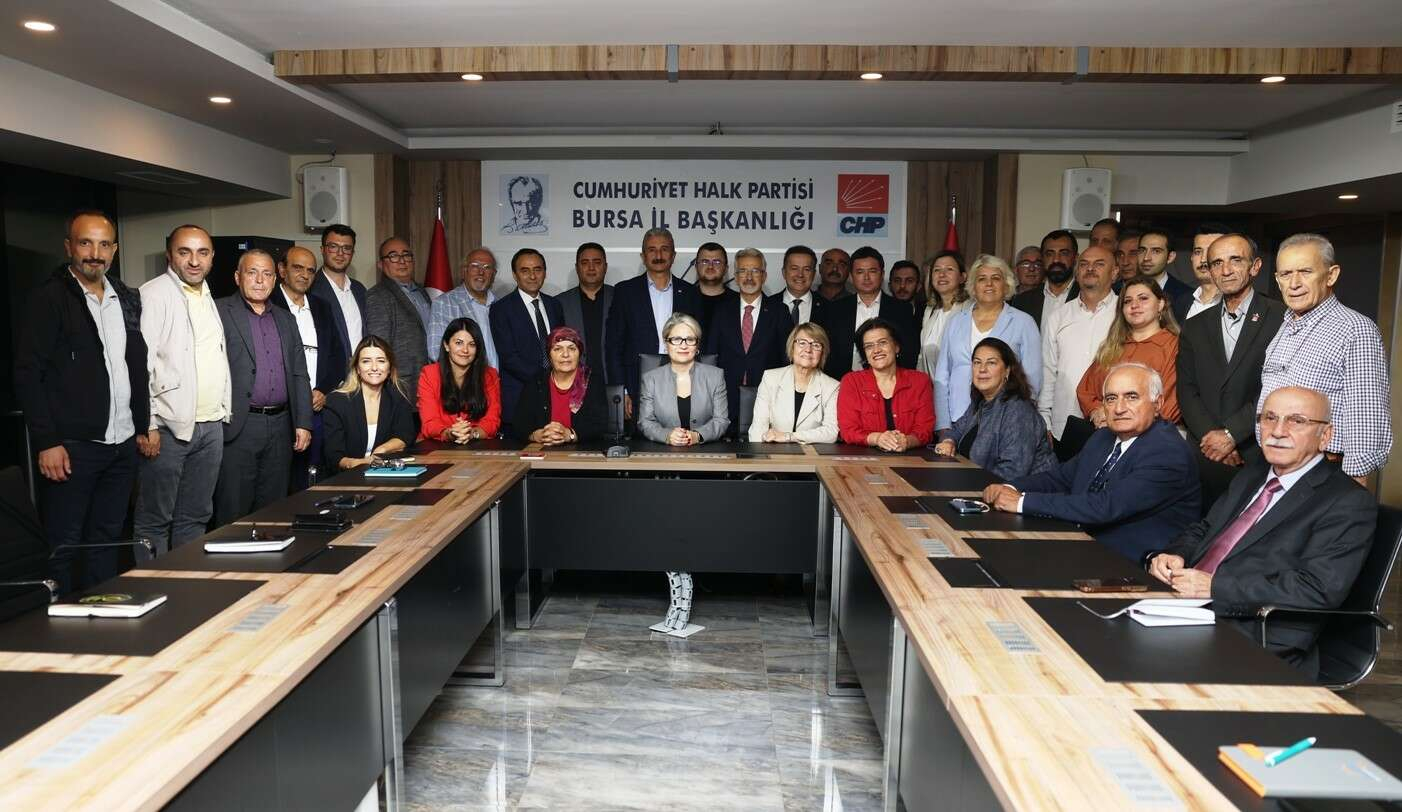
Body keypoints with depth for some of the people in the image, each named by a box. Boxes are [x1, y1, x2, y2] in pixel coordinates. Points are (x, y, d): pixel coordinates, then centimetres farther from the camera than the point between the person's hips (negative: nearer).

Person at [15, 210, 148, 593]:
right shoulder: (50, 298, -6)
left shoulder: (127, 299, 12)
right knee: (61, 550, 4)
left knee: (106, 541, 14)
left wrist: (144, 426, 12)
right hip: (71, 447, -6)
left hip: (122, 446, 6)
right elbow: (28, 374, -10)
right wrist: (47, 442, -14)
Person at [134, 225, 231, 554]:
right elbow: (140, 362, -13)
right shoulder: (153, 295, -7)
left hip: (211, 425, 7)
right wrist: (146, 425, -17)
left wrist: (223, 412, 15)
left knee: (195, 517, 13)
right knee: (154, 521, 0)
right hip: (168, 427, -7)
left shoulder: (209, 299, 16)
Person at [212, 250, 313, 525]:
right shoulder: (219, 312, 0)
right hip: (238, 427, -5)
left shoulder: (285, 319, 17)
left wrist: (303, 423, 8)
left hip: (280, 427, 5)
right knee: (233, 513, -1)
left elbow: (299, 375, 15)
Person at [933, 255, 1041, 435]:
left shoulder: (1023, 322, 6)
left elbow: (1032, 380, 3)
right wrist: (943, 426, 2)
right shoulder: (956, 321, 13)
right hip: (958, 421, 2)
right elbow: (941, 378, 11)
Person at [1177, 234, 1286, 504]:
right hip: (1203, 459, 3)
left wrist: (1231, 434, -13)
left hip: (1259, 459, -3)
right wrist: (1211, 436, -9)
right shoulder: (1194, 328, 13)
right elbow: (1187, 392, 6)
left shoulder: (1281, 318, -2)